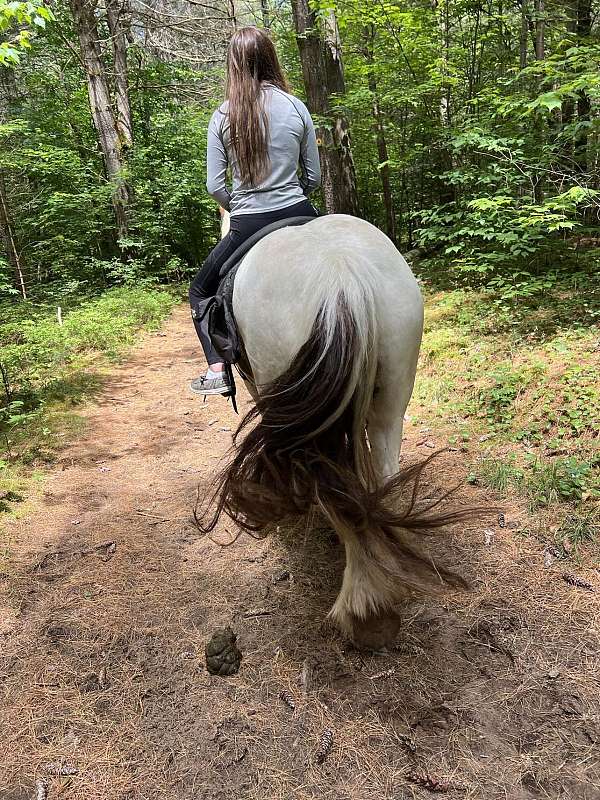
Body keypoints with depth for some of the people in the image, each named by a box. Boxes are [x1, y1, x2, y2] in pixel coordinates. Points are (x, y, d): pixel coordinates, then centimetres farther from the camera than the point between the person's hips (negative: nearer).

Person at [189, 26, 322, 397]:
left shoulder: (223, 116, -3)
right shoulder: (296, 108, 0)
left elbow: (215, 186, -2)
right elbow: (314, 177, 5)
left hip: (248, 226, -1)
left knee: (201, 292, 19)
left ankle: (217, 371, 6)